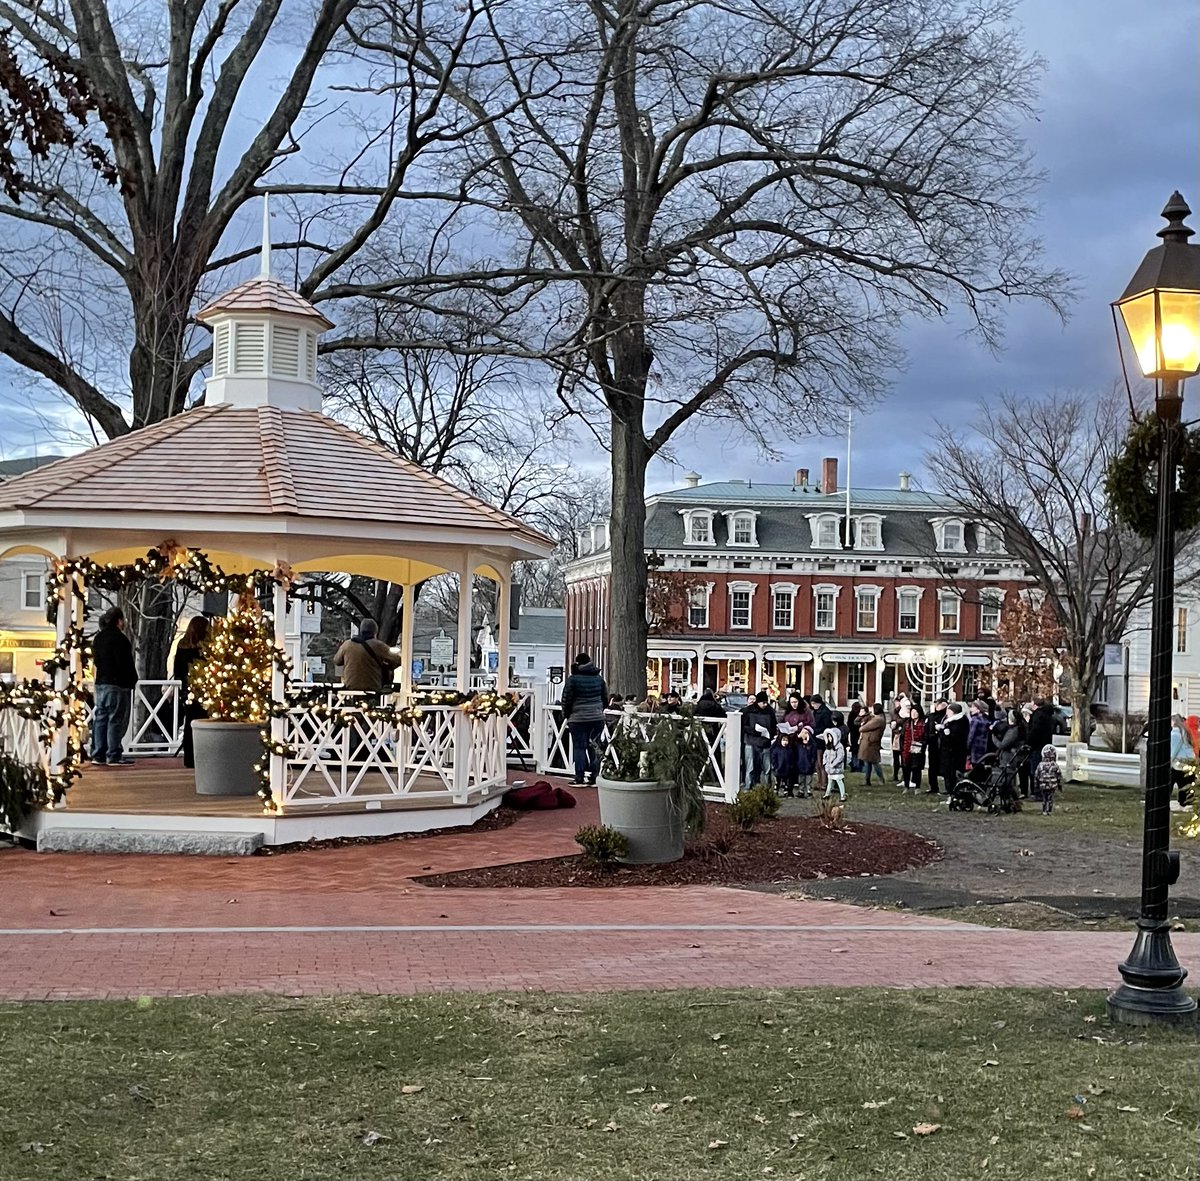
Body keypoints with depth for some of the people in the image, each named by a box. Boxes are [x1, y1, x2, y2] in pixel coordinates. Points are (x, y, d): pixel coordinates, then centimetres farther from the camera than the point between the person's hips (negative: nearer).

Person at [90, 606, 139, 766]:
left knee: (101, 718, 10)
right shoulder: (119, 638, -15)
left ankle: (98, 755, 12)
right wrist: (133, 680, -7)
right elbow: (126, 663, -17)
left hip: (101, 682, 9)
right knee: (116, 720, -6)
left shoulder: (98, 637, 12)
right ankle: (114, 756, -6)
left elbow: (96, 660, 18)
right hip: (118, 684, -9)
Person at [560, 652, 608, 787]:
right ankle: (594, 778, 7)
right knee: (594, 747, 7)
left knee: (579, 747, 1)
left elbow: (566, 700, -4)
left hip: (578, 718, -4)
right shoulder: (599, 678, 8)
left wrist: (566, 715, 11)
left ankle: (580, 778, -1)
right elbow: (605, 698, 15)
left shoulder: (572, 679, -7)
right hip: (597, 718, 4)